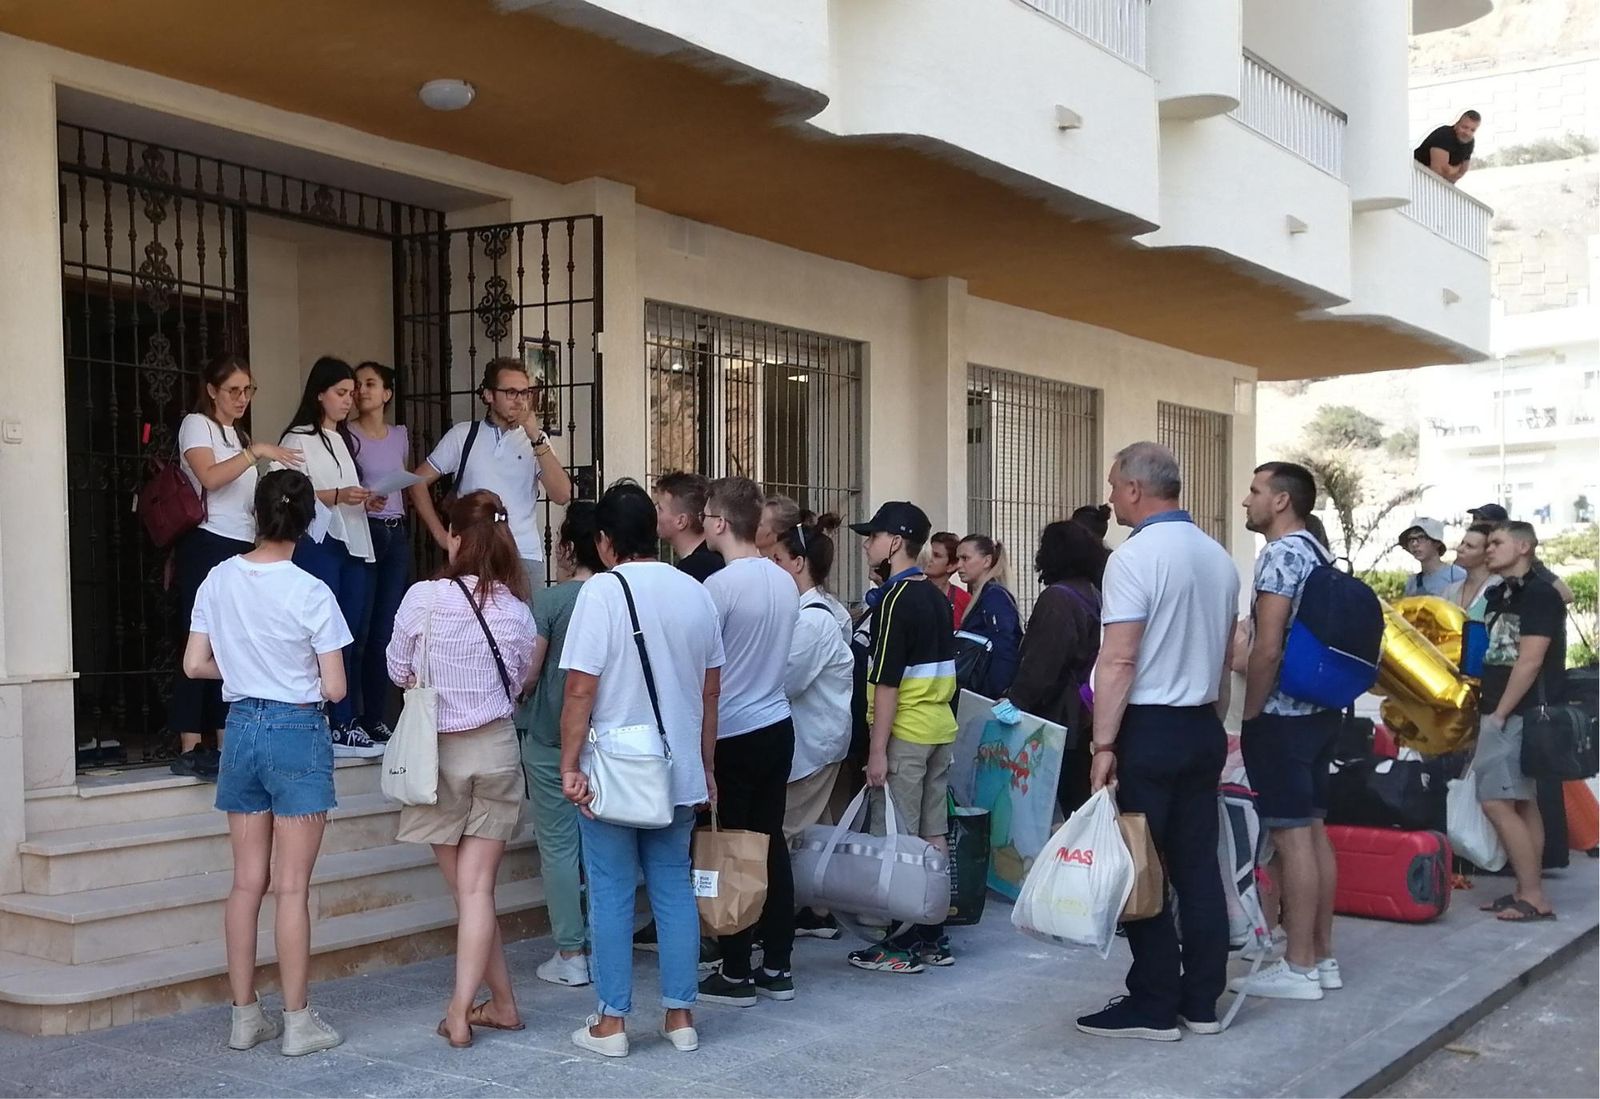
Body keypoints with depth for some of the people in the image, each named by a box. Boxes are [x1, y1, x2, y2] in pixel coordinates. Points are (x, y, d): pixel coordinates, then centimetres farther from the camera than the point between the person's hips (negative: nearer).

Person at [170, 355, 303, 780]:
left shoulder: (239, 437, 23)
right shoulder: (196, 425, -1)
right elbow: (209, 477, -20)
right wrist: (256, 452, -24)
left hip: (242, 548, 8)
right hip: (206, 545, -8)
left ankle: (226, 745, 7)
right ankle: (190, 750, -9)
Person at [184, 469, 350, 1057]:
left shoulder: (219, 580, 0)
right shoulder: (311, 593, -14)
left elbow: (195, 665, 5)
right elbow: (334, 688, -12)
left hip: (241, 727, 5)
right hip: (297, 732, -5)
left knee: (246, 882, 11)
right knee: (292, 887, 1)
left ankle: (245, 1015, 19)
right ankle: (297, 1021, 7)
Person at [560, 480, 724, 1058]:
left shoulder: (602, 591, -12)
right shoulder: (695, 593, 5)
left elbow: (581, 690, -16)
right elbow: (710, 691, 11)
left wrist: (569, 765, -9)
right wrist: (705, 767, 19)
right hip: (679, 772, 5)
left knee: (612, 895, 4)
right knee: (674, 888, 11)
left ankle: (611, 1022, 10)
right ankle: (681, 1015, 16)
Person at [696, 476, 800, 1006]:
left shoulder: (720, 586, -16)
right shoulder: (785, 582, 6)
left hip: (731, 736, -7)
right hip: (778, 725, 7)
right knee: (771, 845, 12)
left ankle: (736, 974, 9)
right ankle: (776, 968, 18)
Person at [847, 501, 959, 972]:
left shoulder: (897, 599, -14)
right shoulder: (936, 598, 12)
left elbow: (887, 681, -18)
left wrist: (877, 750, -17)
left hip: (905, 734, -9)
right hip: (940, 728, 9)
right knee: (933, 836, 11)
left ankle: (905, 944, 1)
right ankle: (933, 937, 18)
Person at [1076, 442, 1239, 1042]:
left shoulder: (1135, 557, -14)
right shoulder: (1218, 557, 11)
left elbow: (1118, 662, -18)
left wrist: (1103, 745, -17)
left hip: (1149, 729, -8)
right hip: (1205, 729, 8)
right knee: (1198, 866, 10)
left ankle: (1154, 1007, 5)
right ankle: (1202, 1000, 16)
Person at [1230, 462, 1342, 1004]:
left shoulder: (1281, 554, -15)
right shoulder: (1317, 553, 14)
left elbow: (1267, 649, -21)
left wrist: (1250, 715, -12)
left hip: (1282, 715, -10)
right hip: (1318, 710, 10)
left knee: (1291, 836, -5)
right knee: (1313, 830, 12)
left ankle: (1298, 968, 0)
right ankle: (1322, 958, 19)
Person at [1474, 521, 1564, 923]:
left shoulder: (1539, 593, -11)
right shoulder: (1500, 595, 15)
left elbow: (1529, 661, -18)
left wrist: (1499, 713, -16)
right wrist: (1487, 711, 11)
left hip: (1521, 715, -9)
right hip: (1504, 715, 9)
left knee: (1496, 802, -11)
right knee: (1522, 804, 10)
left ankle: (1532, 895, -6)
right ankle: (1530, 892, 13)